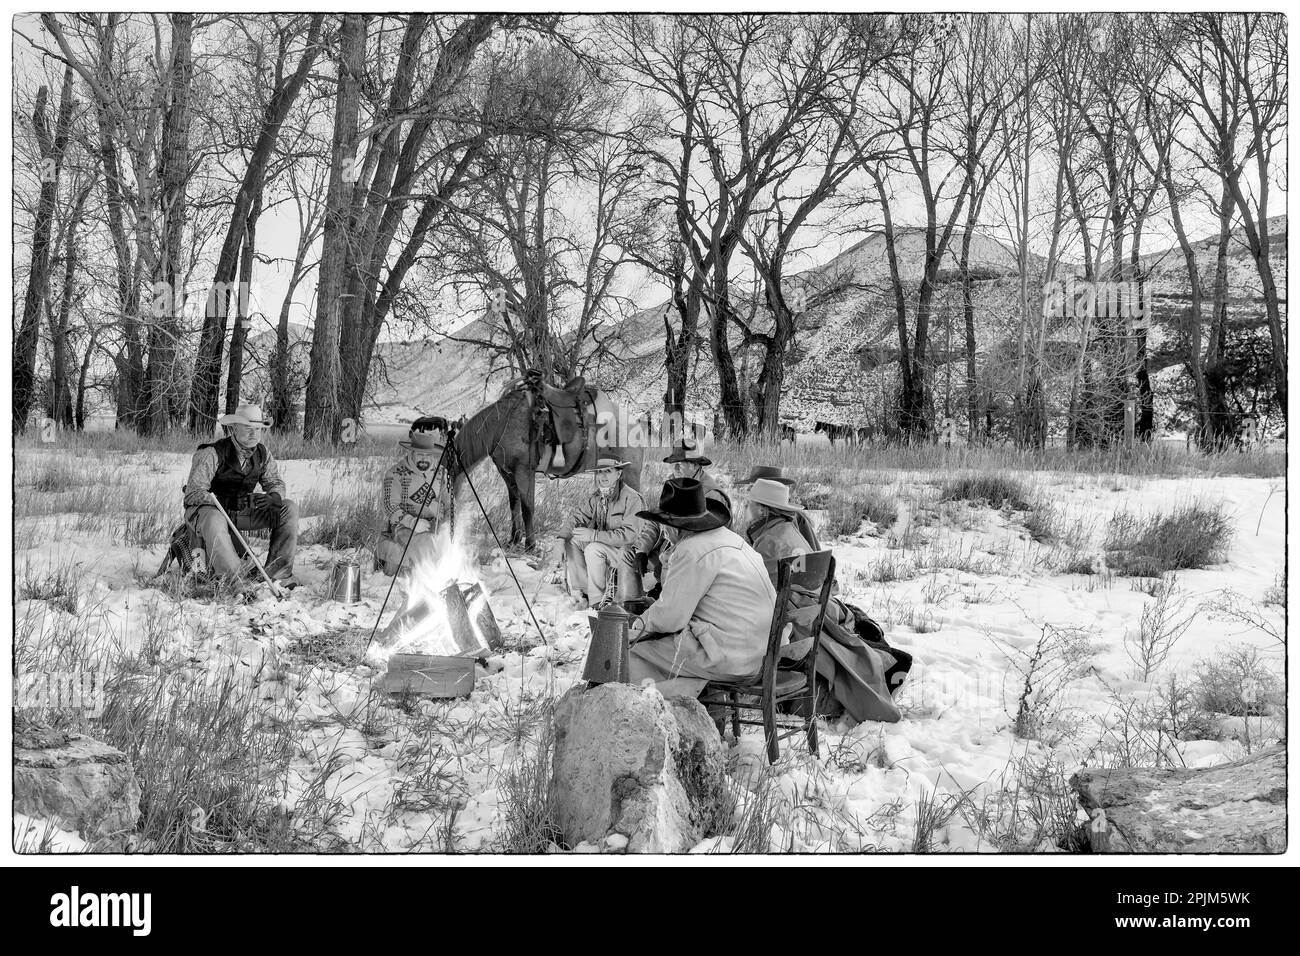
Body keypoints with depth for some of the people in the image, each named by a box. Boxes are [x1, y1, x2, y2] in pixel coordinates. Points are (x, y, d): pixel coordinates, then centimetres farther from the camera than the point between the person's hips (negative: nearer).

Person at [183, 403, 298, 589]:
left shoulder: (262, 454, 0)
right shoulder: (211, 453, -19)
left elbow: (276, 483, 5)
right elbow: (194, 492, -24)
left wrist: (273, 497, -22)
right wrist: (231, 501, -37)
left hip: (240, 511, 6)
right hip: (206, 509, -6)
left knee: (288, 509, -10)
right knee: (214, 521, -42)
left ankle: (277, 572, -15)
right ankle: (240, 578, -42)